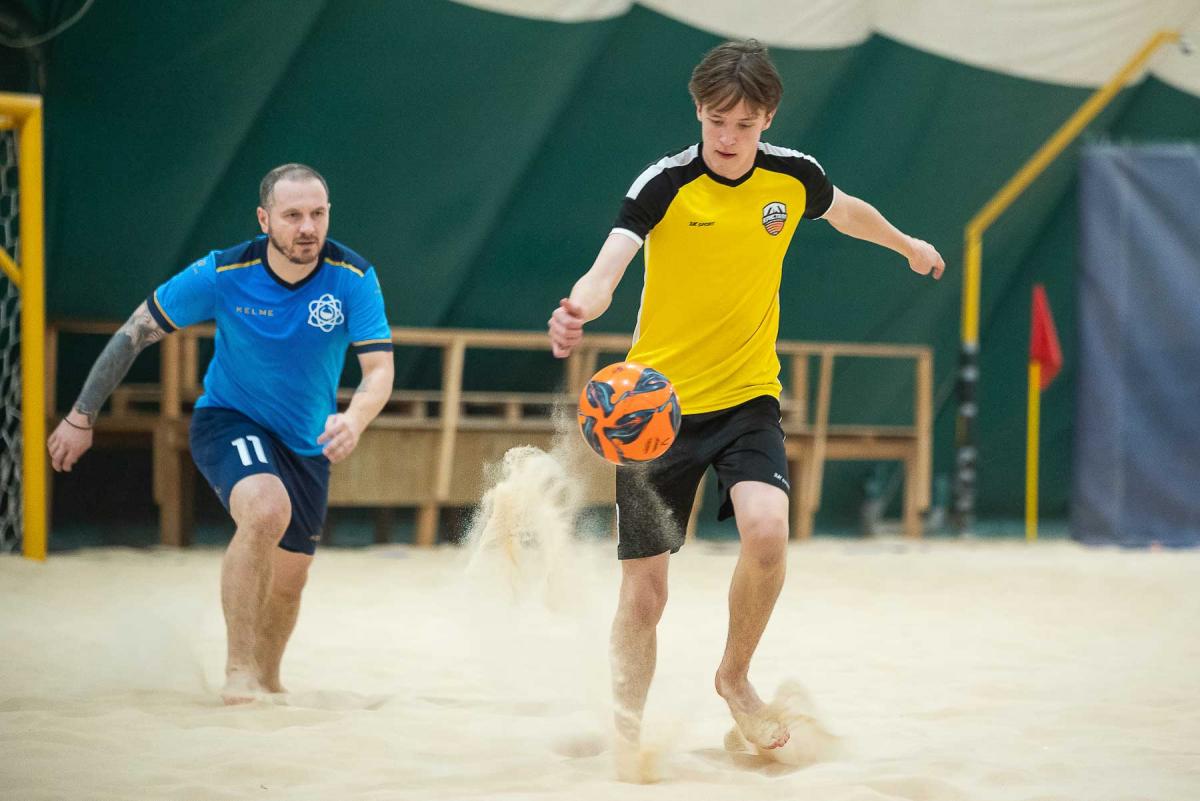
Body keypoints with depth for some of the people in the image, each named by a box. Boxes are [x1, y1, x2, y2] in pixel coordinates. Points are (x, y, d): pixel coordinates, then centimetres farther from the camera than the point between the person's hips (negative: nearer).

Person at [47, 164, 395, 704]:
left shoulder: (354, 278, -18)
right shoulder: (223, 274, -21)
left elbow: (380, 371, -24)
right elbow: (136, 332, -10)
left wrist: (353, 420, -47)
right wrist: (82, 416, -6)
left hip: (307, 443, 4)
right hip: (228, 419, -3)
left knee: (289, 579, 13)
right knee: (267, 509, -34)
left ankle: (267, 681, 42)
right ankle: (239, 670, -26)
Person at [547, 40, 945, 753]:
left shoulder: (795, 176, -4)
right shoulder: (664, 184, -16)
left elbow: (847, 212, 21)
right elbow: (607, 270, -31)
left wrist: (907, 245, 38)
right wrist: (579, 310, -53)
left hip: (749, 397, 2)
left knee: (767, 532, -24)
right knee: (643, 593, -1)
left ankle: (736, 677, 3)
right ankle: (627, 734, 22)